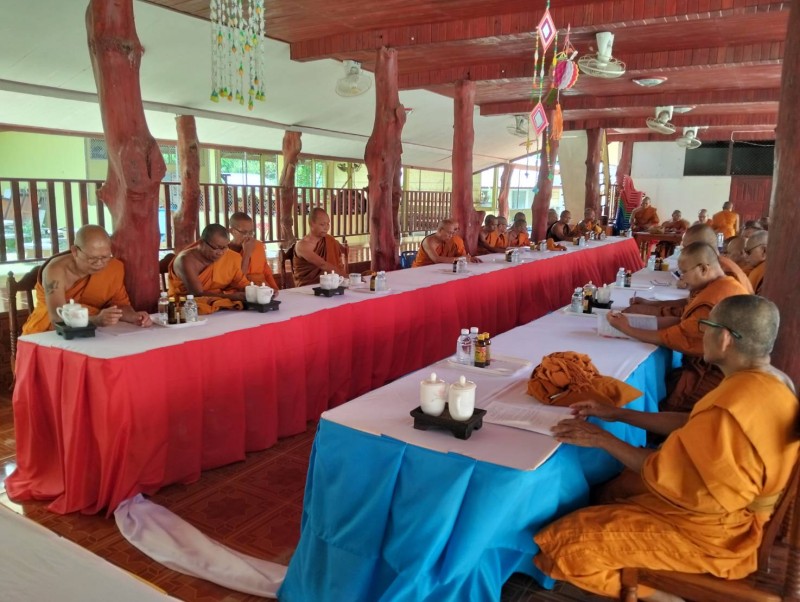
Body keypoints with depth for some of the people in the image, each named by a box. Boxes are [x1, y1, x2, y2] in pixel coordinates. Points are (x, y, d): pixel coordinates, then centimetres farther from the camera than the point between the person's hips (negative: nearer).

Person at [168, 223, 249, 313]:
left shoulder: (232, 257, -4)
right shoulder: (186, 260, -19)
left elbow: (243, 285, 2)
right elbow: (198, 294, -24)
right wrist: (232, 296, -27)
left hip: (218, 304, 4)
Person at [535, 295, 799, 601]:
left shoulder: (732, 410, -33)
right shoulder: (772, 380, -2)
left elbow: (665, 473, -23)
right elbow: (693, 424, 8)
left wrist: (602, 439, -13)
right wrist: (618, 414, 7)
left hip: (712, 531, -10)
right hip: (733, 509, 10)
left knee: (563, 543, -11)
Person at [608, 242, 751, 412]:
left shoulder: (712, 305, -27)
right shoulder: (726, 285, 6)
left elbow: (668, 339, -21)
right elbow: (682, 321, 4)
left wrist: (626, 329, -11)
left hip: (708, 381, -8)